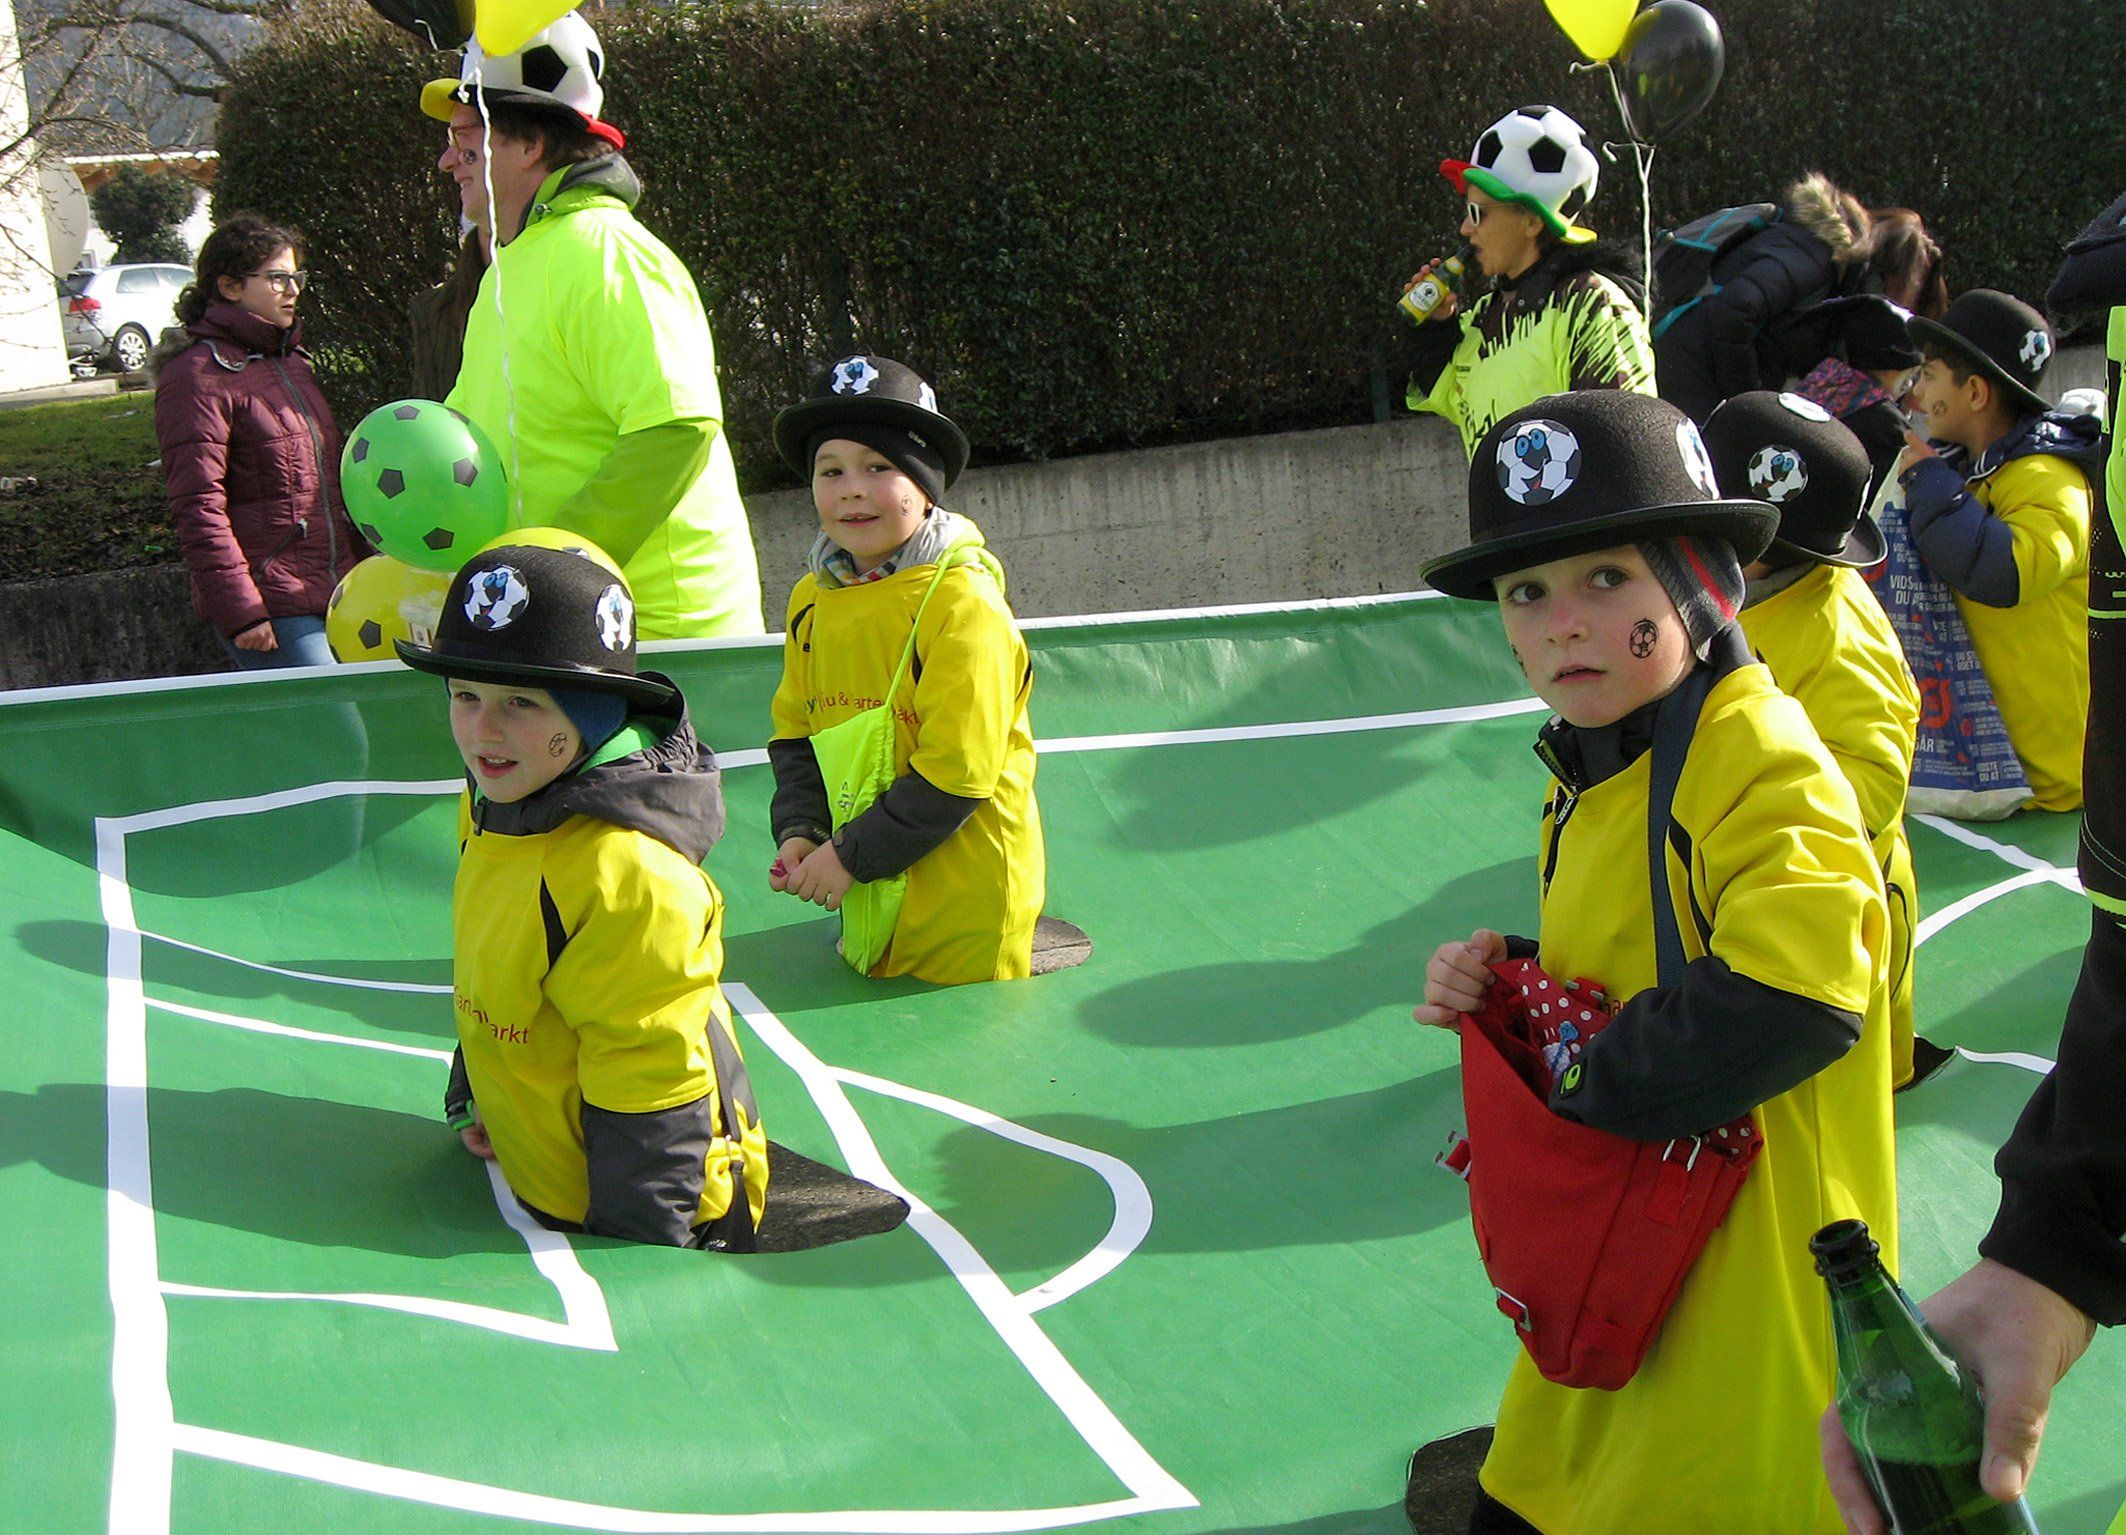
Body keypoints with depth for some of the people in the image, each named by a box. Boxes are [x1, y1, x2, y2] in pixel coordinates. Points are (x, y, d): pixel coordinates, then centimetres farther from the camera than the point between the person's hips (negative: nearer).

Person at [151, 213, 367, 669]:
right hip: (270, 611, -8)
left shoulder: (291, 361, 20)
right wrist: (239, 611, -19)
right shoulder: (199, 375, -8)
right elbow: (198, 509, -14)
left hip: (335, 595, 8)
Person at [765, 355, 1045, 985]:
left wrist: (852, 856, -16)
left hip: (963, 894, -6)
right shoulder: (812, 600, 5)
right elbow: (796, 734, 15)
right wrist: (800, 833, -2)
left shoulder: (962, 602, -16)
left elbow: (955, 771, -19)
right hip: (866, 889, 6)